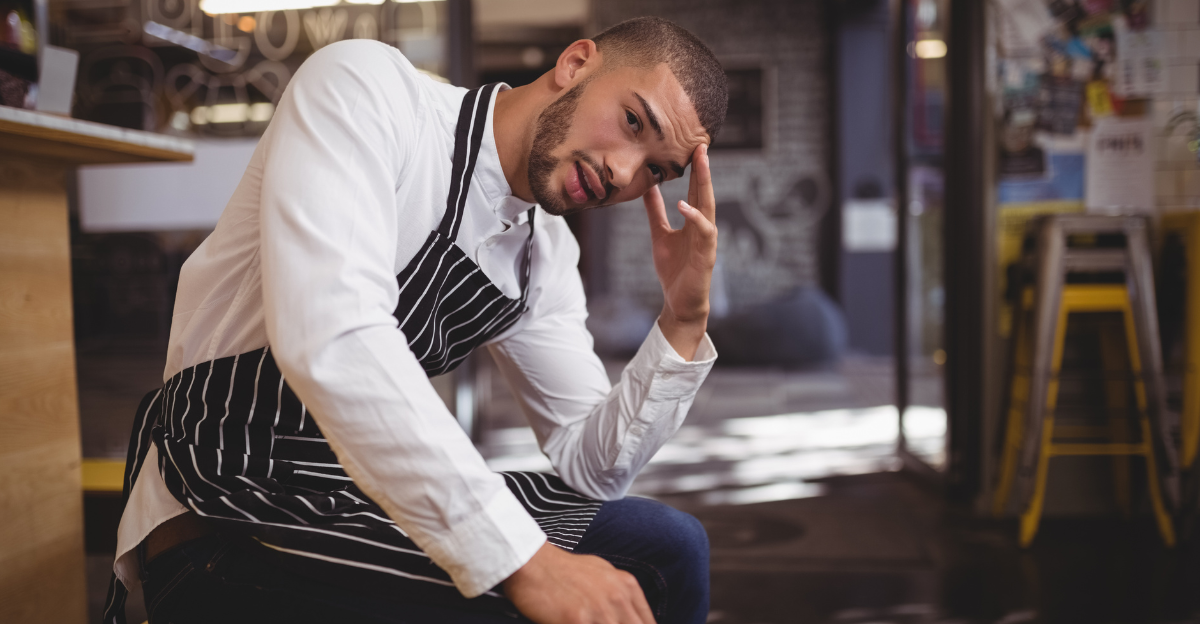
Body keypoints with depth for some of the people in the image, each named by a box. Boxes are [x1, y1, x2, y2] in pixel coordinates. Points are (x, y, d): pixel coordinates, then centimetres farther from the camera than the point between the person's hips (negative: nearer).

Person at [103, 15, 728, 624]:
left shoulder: (547, 257, 5)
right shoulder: (363, 87, -15)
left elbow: (589, 465, 8)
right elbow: (329, 344, -31)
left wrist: (683, 322, -8)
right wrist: (524, 562, -31)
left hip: (379, 502, 7)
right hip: (228, 536, -7)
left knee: (666, 549, 0)